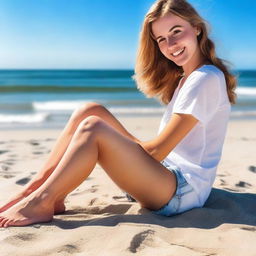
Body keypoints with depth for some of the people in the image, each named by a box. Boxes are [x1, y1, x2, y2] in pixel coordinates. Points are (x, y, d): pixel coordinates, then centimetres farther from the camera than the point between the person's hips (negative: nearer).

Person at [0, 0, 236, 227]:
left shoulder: (207, 79, -12)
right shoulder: (183, 79, 17)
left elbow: (158, 150, -16)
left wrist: (118, 147, -3)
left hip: (184, 190, -9)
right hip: (167, 172, 9)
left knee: (92, 128, -24)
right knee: (92, 111, -2)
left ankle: (41, 203, -12)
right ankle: (37, 188, -6)